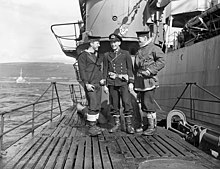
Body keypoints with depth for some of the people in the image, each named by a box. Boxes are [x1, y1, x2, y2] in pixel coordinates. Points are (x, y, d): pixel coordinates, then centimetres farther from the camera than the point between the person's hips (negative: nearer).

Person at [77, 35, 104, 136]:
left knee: (97, 106, 6)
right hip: (90, 84, -7)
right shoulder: (83, 55, -4)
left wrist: (102, 79, 14)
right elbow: (82, 71, -10)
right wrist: (86, 84, -18)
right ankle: (91, 127, -10)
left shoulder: (97, 55, 19)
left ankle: (94, 125, 14)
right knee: (93, 105, -14)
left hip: (98, 84, 7)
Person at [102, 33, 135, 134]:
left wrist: (131, 82, -6)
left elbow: (130, 69, 3)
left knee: (126, 102, -9)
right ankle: (117, 124, 15)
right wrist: (105, 85, 4)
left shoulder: (125, 54, 6)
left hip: (123, 82, -2)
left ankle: (129, 125, -1)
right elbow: (105, 70, 10)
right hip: (112, 83, 2)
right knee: (114, 104, 5)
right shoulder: (107, 56, 10)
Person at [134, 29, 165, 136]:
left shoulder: (154, 48, -2)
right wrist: (135, 82, 21)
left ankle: (152, 127, -1)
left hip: (149, 80, -8)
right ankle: (146, 124, 20)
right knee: (143, 104, 10)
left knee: (148, 103, -10)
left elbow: (161, 62, -12)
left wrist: (150, 70, -22)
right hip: (140, 82, 8)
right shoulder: (139, 51, 22)